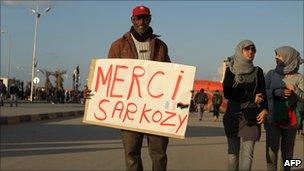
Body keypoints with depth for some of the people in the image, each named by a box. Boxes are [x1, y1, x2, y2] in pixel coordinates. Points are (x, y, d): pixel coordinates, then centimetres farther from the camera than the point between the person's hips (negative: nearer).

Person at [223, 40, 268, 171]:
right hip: (233, 115, 0)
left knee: (247, 153, -6)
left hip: (252, 116, 0)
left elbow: (263, 93, 7)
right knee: (233, 152, 3)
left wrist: (264, 109, -12)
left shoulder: (257, 71, 9)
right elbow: (227, 93, -5)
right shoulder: (230, 70, 5)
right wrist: (251, 99, -10)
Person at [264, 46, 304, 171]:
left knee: (287, 151, 8)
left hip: (290, 120, 0)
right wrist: (277, 92, -16)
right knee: (271, 150, -7)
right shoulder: (271, 74, 5)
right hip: (272, 119, 0)